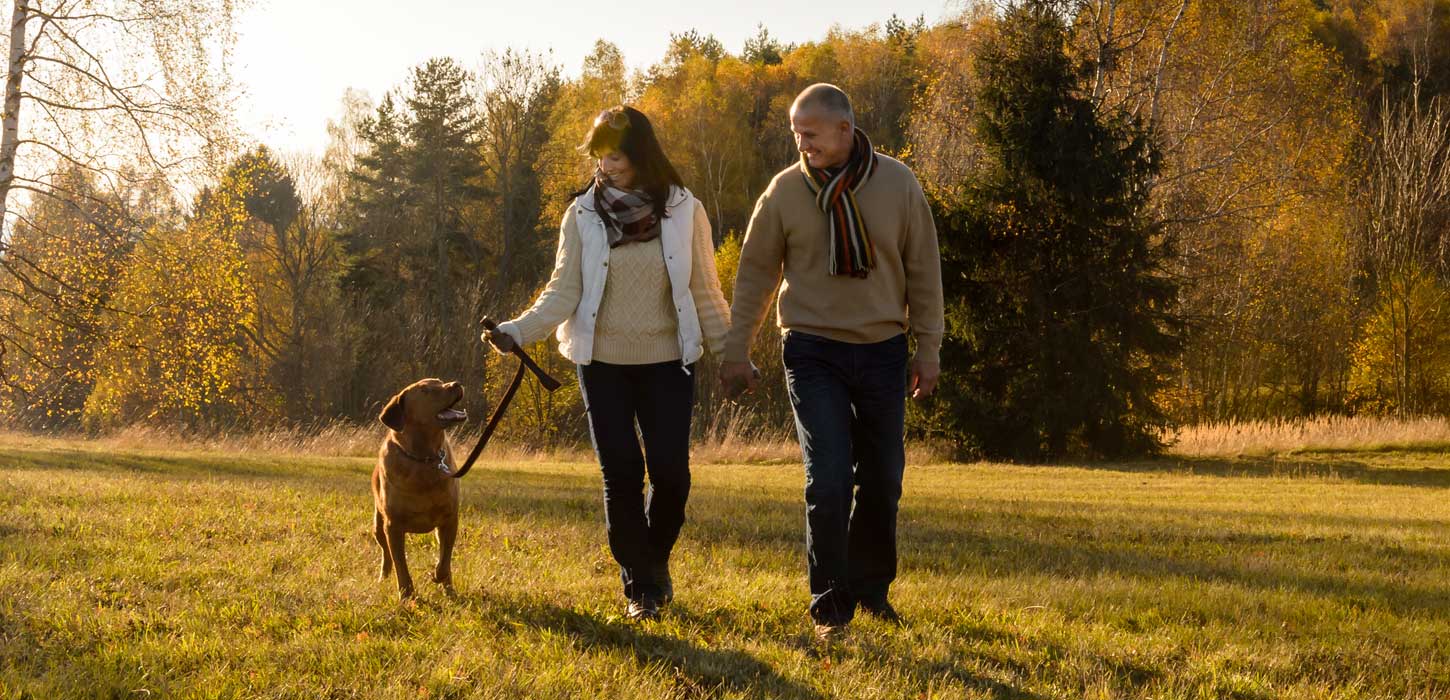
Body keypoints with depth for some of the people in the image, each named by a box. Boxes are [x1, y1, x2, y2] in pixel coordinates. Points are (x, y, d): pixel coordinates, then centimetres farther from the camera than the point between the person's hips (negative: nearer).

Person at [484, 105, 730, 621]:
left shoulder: (684, 211, -2)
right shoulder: (584, 214, -3)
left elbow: (705, 292, 4)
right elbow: (564, 291, -5)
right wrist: (518, 331, -19)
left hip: (668, 361, 0)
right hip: (604, 363, 0)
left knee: (670, 471, -6)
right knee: (621, 475, -1)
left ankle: (656, 561, 23)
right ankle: (639, 588, 12)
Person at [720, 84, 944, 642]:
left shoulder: (897, 184, -2)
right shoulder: (785, 191, -3)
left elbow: (923, 271, 4)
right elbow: (755, 273, 4)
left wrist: (928, 349, 3)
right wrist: (736, 350, 4)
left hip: (882, 350, 2)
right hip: (813, 352, -2)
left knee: (882, 482, 9)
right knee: (829, 481, -11)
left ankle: (872, 589, 28)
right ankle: (831, 606, 0)